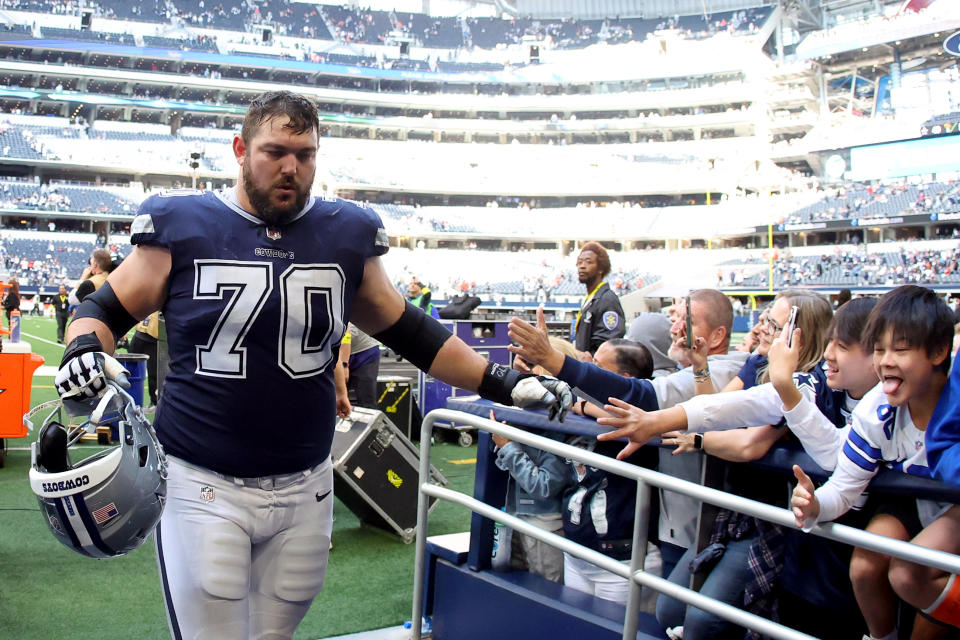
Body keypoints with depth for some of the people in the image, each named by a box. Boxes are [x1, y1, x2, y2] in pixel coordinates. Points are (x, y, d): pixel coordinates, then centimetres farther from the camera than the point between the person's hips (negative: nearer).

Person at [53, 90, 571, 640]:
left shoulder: (347, 236, 4)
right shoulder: (183, 227, -4)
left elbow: (408, 331, 12)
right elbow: (106, 310, 5)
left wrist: (504, 383, 6)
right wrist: (85, 348, -18)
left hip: (304, 489, 3)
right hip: (203, 487, -2)